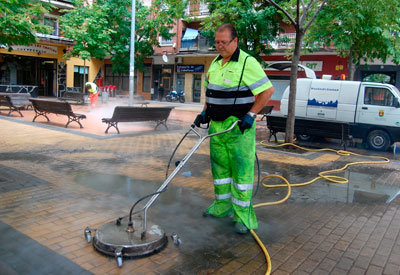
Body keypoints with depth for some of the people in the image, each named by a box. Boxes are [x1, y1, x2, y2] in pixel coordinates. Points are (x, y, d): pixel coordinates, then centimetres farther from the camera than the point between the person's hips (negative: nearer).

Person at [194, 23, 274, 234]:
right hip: (216, 125, 8)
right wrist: (205, 112, 14)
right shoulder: (215, 63, 14)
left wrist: (251, 115, -17)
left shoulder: (247, 63, -10)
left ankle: (243, 216, 6)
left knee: (241, 170, -3)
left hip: (239, 127, -8)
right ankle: (222, 207, 29)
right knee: (219, 167, 15)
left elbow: (267, 90, -12)